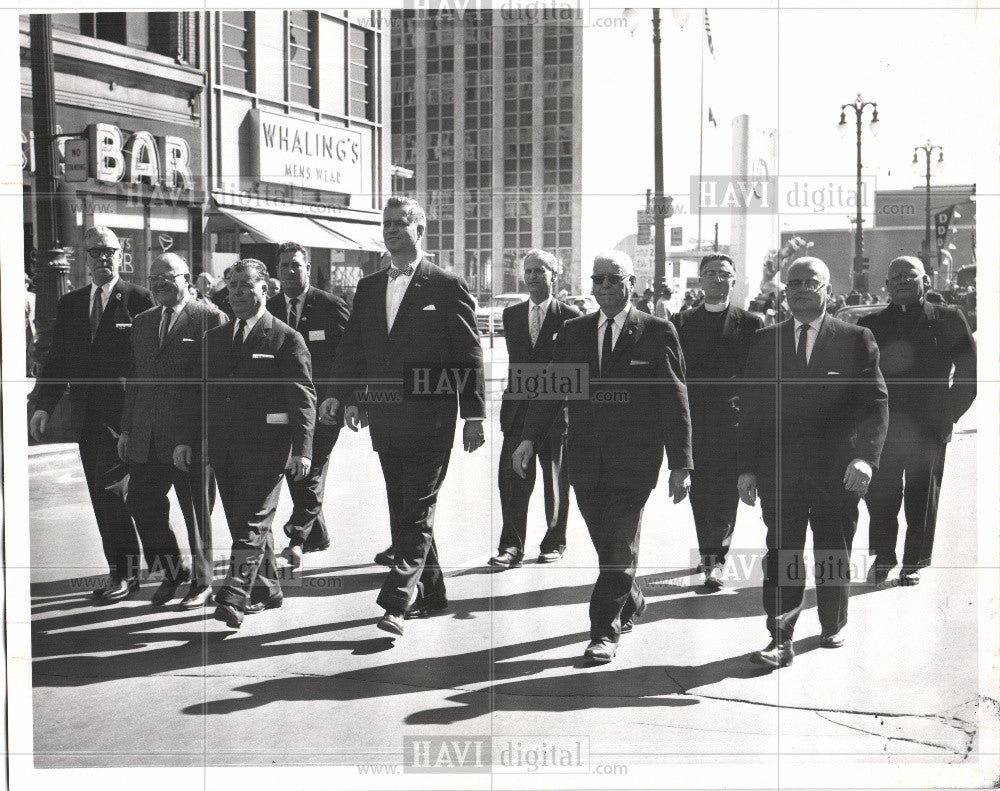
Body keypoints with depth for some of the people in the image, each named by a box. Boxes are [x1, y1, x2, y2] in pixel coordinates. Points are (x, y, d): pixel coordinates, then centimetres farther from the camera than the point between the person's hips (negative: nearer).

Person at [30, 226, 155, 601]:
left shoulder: (139, 299, -3)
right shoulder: (70, 304, 14)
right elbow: (57, 360, 14)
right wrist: (43, 406, 3)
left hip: (123, 412, -6)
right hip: (87, 415, 6)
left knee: (109, 489, -11)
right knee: (102, 498, 9)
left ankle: (125, 572, 1)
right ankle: (122, 573, 18)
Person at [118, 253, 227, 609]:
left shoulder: (210, 318, -7)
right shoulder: (142, 322, 16)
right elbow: (135, 378, 19)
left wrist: (194, 438, -16)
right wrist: (127, 428, 12)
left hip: (190, 436, -6)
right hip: (146, 437, 6)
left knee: (197, 512, 5)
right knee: (140, 503, 7)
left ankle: (201, 583, 21)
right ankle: (173, 570, 27)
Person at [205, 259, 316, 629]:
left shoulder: (286, 339, -2)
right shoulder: (214, 338, 15)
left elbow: (303, 397, -6)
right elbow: (201, 394, 18)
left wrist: (302, 448, -14)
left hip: (266, 445, -6)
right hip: (224, 446, 6)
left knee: (252, 523, -10)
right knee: (243, 524, 12)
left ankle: (234, 598, -14)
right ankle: (266, 589, 24)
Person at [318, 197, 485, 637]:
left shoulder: (447, 287, -2)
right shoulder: (368, 288, 14)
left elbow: (469, 354, -3)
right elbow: (352, 347, 12)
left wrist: (473, 416, -6)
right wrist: (339, 394, -2)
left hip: (429, 420, -6)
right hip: (385, 420, 6)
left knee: (416, 512, -8)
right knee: (401, 511, 12)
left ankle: (398, 601, -11)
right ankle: (429, 593, 24)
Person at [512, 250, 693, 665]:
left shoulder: (658, 332, -2)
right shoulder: (573, 331, 10)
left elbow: (675, 400, -3)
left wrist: (681, 463, -6)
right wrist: (530, 437, -4)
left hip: (634, 459, -4)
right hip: (585, 458, 4)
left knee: (620, 545, -3)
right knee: (605, 544, 12)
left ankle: (605, 632, 5)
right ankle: (631, 604, 36)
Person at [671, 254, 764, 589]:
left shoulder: (751, 323, 4)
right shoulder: (682, 322, 10)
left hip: (734, 420, -3)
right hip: (694, 420, 3)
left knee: (725, 492, -7)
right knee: (700, 492, 9)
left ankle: (716, 561, -5)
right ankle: (707, 552, 23)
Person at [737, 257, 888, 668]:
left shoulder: (856, 340, 3)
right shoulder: (764, 341, 9)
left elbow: (876, 402, -3)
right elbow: (751, 408, 9)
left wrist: (865, 456, -17)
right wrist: (747, 467, 3)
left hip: (837, 471, -1)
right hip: (779, 471, 1)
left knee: (834, 556, 11)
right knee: (781, 556, -1)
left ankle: (832, 627, 31)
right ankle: (780, 639, 3)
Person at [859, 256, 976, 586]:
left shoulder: (948, 319, 3)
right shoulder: (870, 324, 7)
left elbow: (969, 370, 4)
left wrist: (949, 413, -1)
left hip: (929, 426, -1)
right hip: (882, 426, 1)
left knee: (922, 496, 5)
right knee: (881, 494, 3)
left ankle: (914, 563, 17)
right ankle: (882, 558, 19)